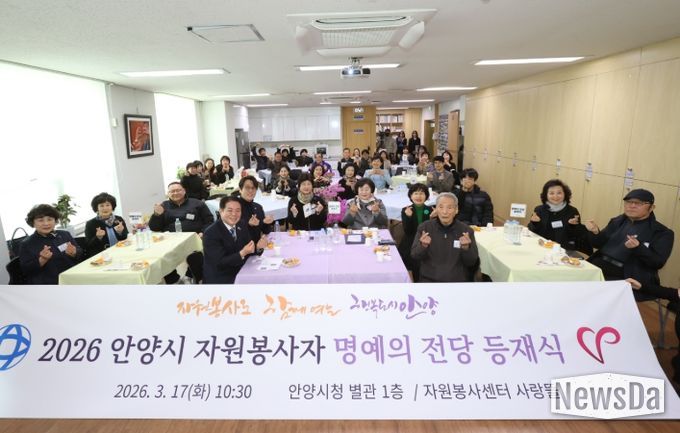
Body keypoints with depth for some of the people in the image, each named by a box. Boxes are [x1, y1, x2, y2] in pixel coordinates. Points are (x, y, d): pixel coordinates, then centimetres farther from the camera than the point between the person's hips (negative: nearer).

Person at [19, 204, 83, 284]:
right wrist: (42, 260, -18)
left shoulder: (65, 235, 13)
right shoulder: (27, 244, 4)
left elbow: (81, 255, 14)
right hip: (46, 283, -3)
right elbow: (26, 270, -2)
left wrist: (73, 254, -8)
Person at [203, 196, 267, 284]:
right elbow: (220, 263, -21)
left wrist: (258, 247, -16)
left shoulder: (241, 225, 2)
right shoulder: (211, 233, -16)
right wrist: (242, 253, -32)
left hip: (241, 273, 6)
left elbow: (249, 250, 6)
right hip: (219, 279, -6)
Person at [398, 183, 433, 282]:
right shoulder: (405, 210, 0)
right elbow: (407, 232, -9)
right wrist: (408, 217, -23)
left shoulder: (430, 210, 4)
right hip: (410, 246, -1)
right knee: (416, 265, -22)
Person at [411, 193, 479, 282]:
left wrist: (466, 248, -19)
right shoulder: (424, 227, 0)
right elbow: (414, 256, -2)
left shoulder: (466, 230, 0)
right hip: (429, 279, -1)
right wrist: (423, 246, -21)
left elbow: (472, 262, 0)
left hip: (458, 280, 1)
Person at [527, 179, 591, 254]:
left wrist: (574, 226, -11)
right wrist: (534, 223, -13)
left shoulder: (573, 211, 7)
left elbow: (578, 236, 7)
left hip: (565, 251, -1)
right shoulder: (539, 210, 8)